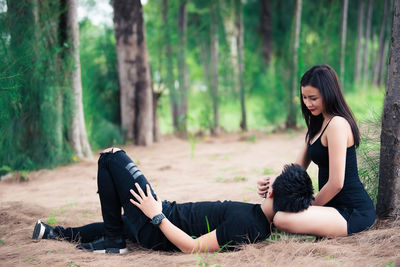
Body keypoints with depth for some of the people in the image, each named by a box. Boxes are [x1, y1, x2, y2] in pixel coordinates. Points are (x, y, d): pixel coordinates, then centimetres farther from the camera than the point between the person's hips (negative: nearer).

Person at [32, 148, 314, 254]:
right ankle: (61, 233, 54)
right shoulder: (264, 224, -8)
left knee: (112, 157, -1)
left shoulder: (242, 222, -35)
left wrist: (157, 217, -23)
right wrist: (266, 196, 1)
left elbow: (193, 247, -31)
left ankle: (113, 240, 7)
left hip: (156, 228, -9)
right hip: (169, 217, 9)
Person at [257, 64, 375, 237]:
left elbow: (336, 183, -21)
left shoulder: (337, 124, -18)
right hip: (336, 206, 10)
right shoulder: (318, 124, 15)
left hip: (354, 214, -10)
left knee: (282, 219, -29)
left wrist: (310, 207, -7)